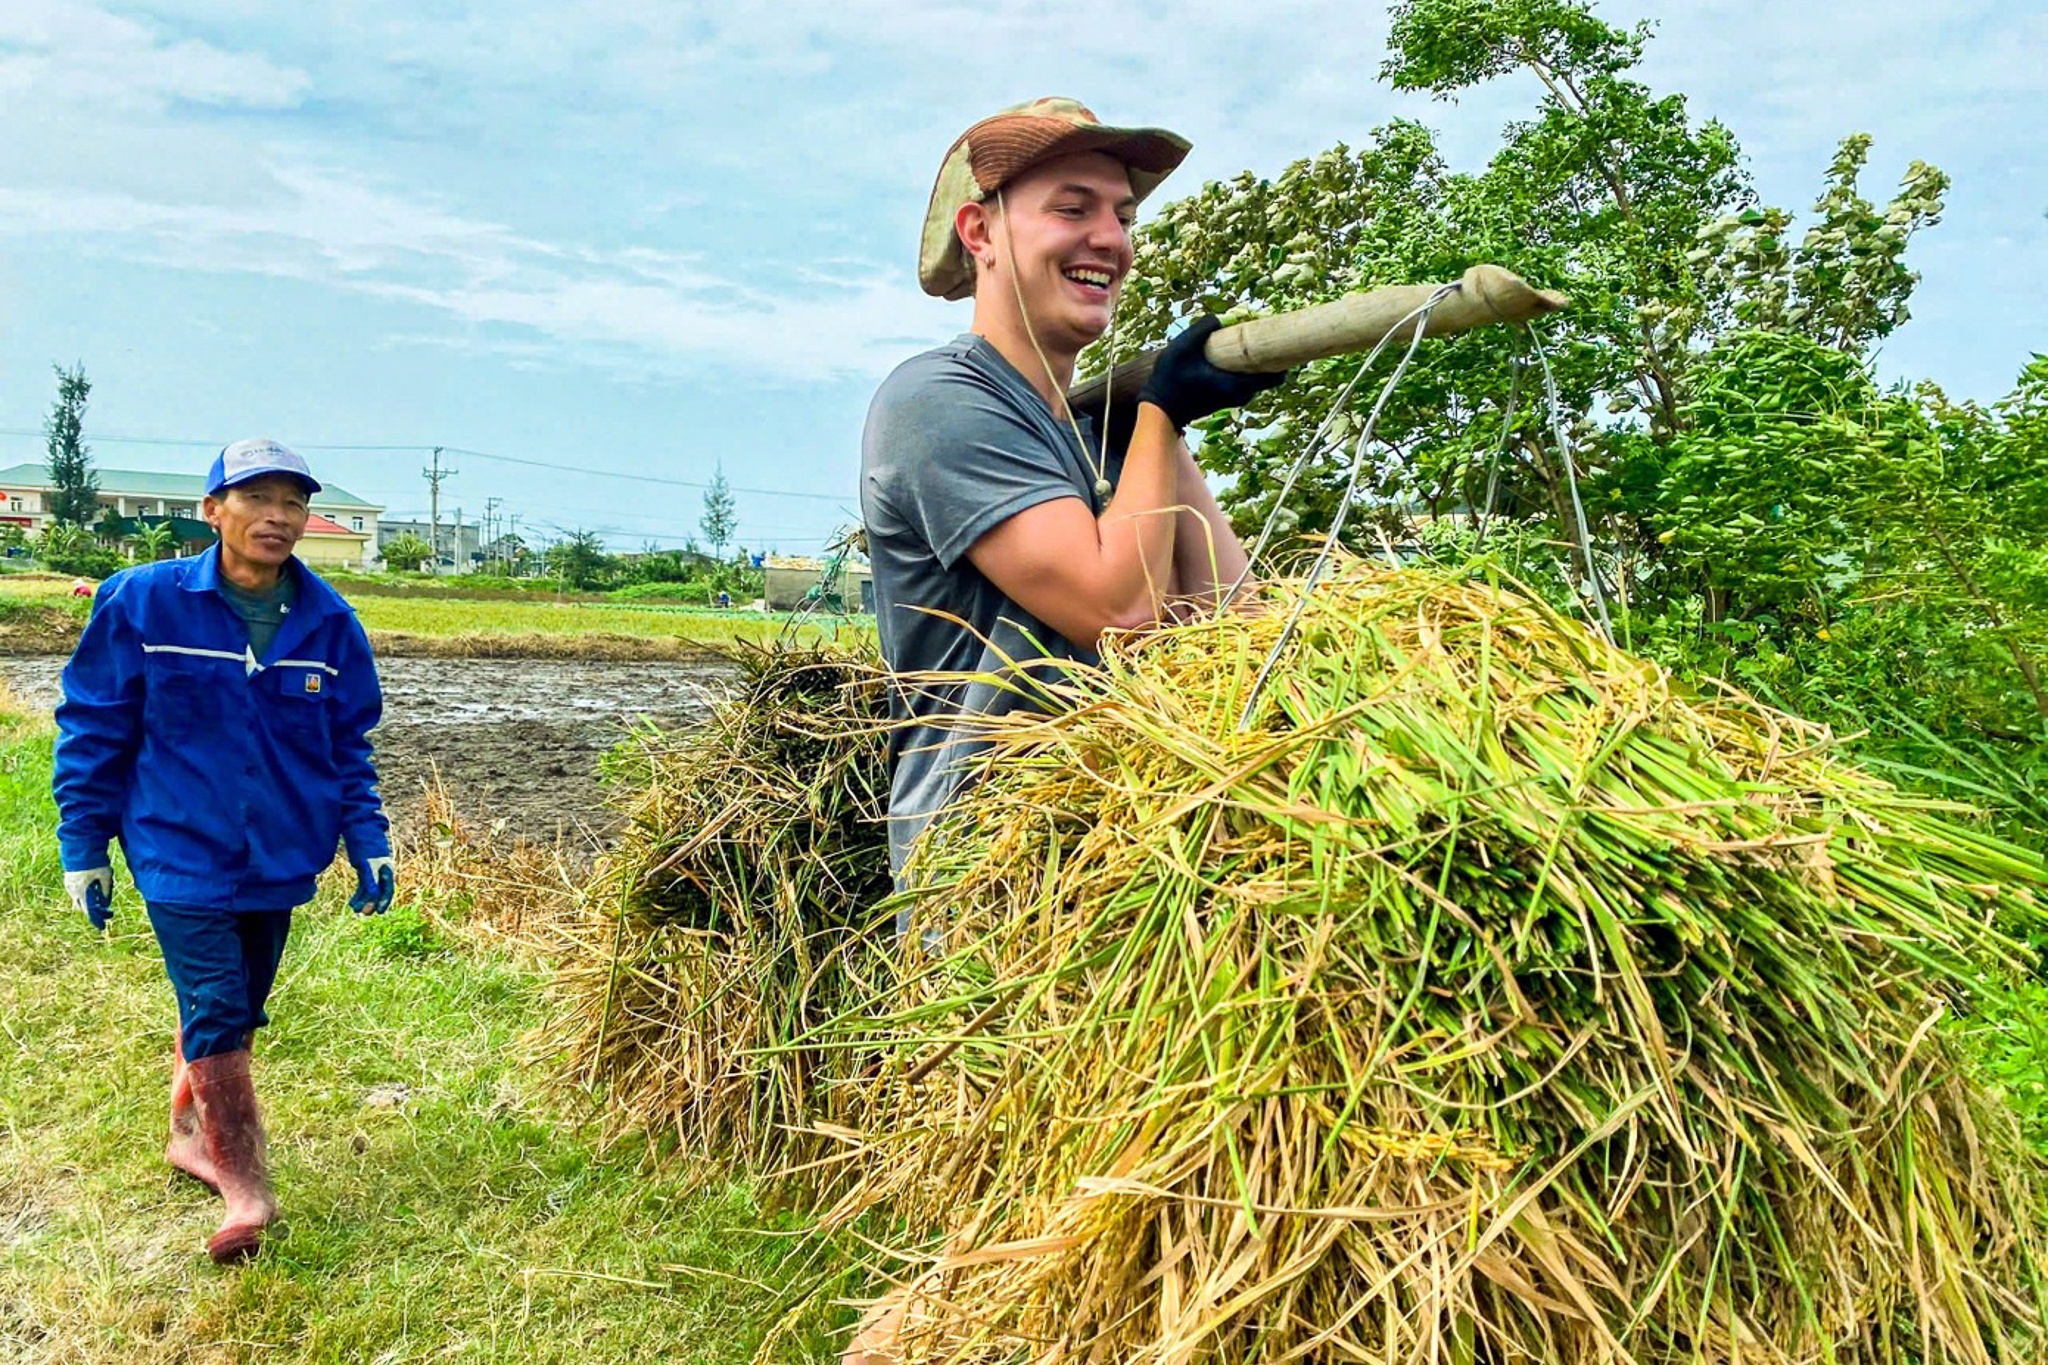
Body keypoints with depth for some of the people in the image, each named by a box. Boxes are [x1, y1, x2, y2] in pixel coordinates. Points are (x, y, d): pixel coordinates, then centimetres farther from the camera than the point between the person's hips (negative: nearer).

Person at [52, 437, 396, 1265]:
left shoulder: (328, 622, -3)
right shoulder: (143, 603, -10)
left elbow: (349, 746, 7)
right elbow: (92, 728, -2)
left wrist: (369, 843, 0)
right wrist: (83, 846, -1)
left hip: (280, 857, 4)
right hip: (182, 854, -3)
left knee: (236, 1011, 17)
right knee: (214, 1013, -8)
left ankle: (192, 1134, 40)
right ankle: (246, 1189, 2)